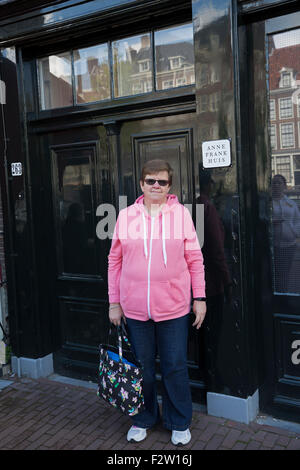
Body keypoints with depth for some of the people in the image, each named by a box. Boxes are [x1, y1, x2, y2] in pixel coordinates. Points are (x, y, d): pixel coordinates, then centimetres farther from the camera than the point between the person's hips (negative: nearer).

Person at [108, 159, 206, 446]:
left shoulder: (180, 213, 0)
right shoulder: (126, 216, 3)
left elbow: (195, 258, 3)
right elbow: (115, 261, 6)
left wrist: (199, 297, 1)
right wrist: (114, 302, 5)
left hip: (174, 307, -1)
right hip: (135, 309, 1)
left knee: (175, 368, 10)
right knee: (142, 368, 15)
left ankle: (179, 423, 32)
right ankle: (144, 419, 37)